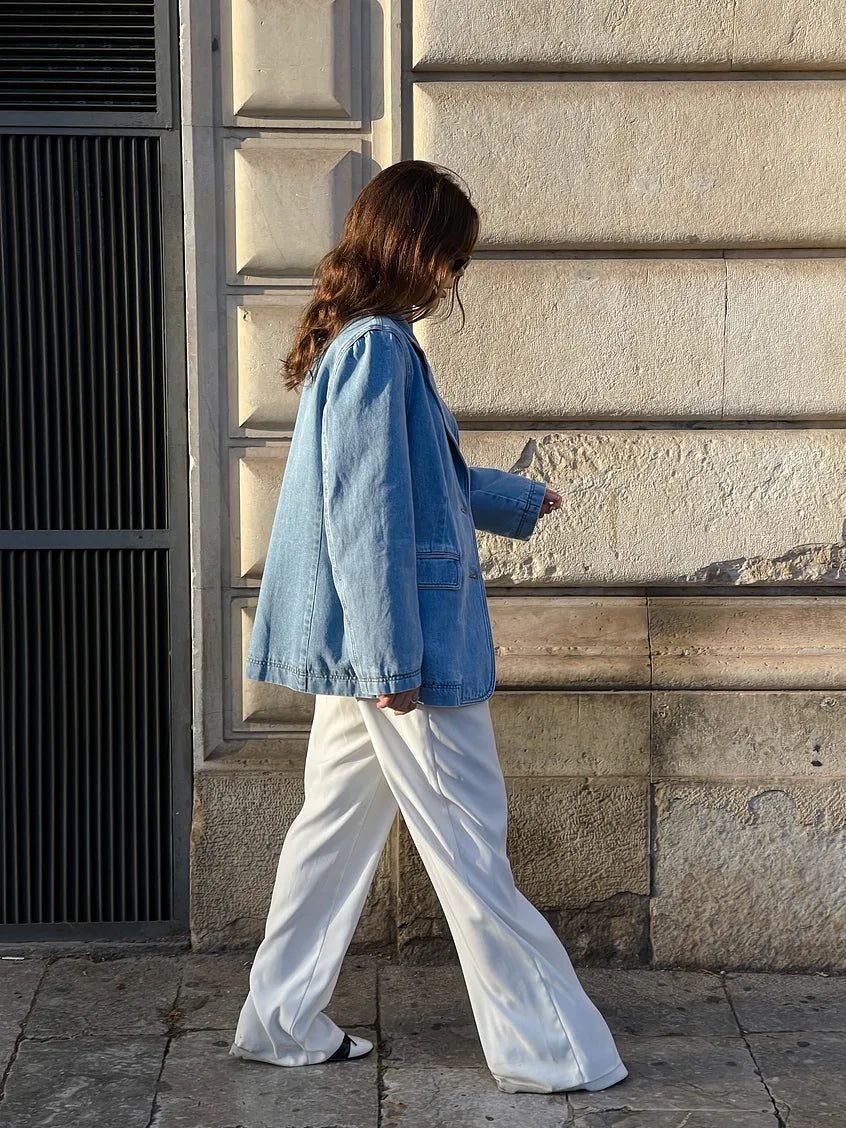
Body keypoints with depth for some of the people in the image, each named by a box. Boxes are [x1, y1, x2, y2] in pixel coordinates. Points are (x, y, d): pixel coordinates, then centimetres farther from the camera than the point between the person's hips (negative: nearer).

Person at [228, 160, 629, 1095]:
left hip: (363, 650, 10)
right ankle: (546, 1051, 9)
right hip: (405, 644, -10)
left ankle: (282, 1023, 24)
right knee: (470, 852, -1)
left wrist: (521, 499, 41)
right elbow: (367, 514, -22)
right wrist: (394, 660, -22)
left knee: (335, 827, 15)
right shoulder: (378, 347, -17)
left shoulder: (356, 342, 14)